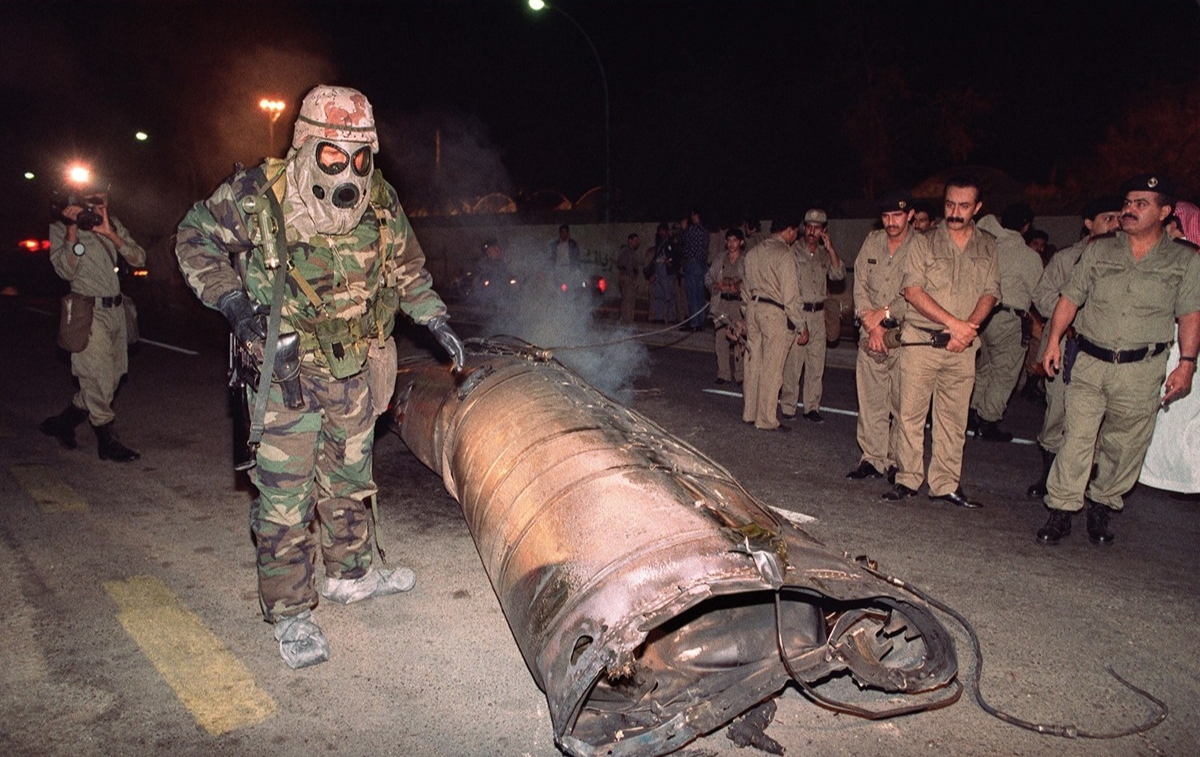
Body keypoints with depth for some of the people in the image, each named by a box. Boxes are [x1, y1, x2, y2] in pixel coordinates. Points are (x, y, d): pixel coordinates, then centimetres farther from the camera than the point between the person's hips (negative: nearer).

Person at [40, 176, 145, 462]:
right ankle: (107, 441, 6)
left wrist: (111, 235, -14)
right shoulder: (60, 228, -2)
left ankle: (62, 423, 29)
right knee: (100, 380, -6)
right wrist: (72, 231, -20)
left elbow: (139, 259, 0)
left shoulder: (113, 224, 11)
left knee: (111, 378, 12)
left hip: (116, 309, 6)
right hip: (89, 311, -6)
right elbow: (65, 270, -14)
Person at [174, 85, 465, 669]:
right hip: (284, 372, -4)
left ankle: (349, 573, 39)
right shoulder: (257, 195, -15)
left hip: (355, 373, 5)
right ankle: (290, 612, 15)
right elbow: (195, 238, -2)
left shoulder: (381, 204, -3)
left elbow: (406, 266, 13)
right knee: (285, 495, -1)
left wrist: (435, 319, 6)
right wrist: (232, 301, -15)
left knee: (349, 479, 19)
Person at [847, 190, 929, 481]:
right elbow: (860, 286, 6)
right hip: (871, 334, 4)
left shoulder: (923, 246, -2)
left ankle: (897, 462, 9)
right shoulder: (872, 242, 10)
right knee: (870, 398, 3)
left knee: (903, 402, -2)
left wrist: (884, 313, -12)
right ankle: (872, 458, 12)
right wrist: (871, 324, -4)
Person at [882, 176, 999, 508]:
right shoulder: (925, 241, -1)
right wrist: (953, 322, -15)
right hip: (921, 340, -3)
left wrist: (969, 326, -12)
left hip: (963, 346, 3)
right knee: (911, 412, 0)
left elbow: (990, 293, 7)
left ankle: (946, 483, 15)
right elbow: (912, 290, -9)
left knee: (954, 418, 6)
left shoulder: (988, 246, 11)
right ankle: (908, 480, 10)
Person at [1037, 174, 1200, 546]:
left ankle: (1101, 507, 24)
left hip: (1141, 370, 0)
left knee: (1124, 447, 7)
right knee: (1076, 439, -4)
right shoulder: (1099, 250, 10)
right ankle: (1060, 512, 3)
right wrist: (1054, 339, -1)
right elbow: (1070, 298, 9)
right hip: (1089, 362, 1)